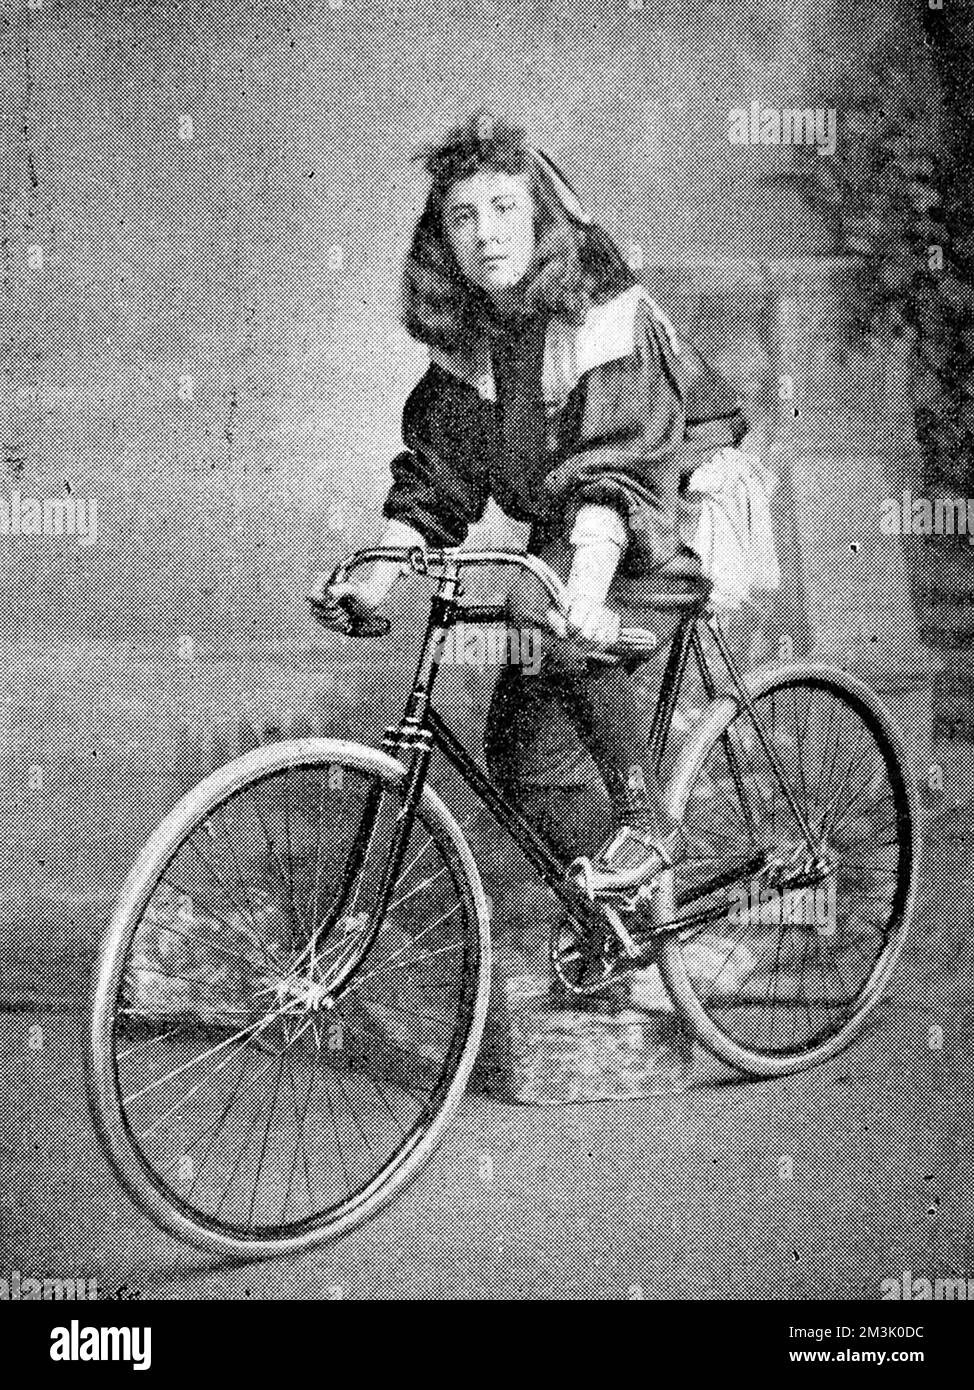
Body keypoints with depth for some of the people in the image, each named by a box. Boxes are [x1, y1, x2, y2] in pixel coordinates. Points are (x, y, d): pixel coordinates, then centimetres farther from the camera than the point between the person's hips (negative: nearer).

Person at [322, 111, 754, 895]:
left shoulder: (606, 314, -22)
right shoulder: (464, 332, -2)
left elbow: (617, 466, -35)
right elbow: (433, 476, -1)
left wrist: (587, 593, -50)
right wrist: (376, 579, -15)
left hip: (673, 515, -6)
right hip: (563, 532, 6)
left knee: (560, 627, -34)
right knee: (520, 752, -2)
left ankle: (645, 821, -15)